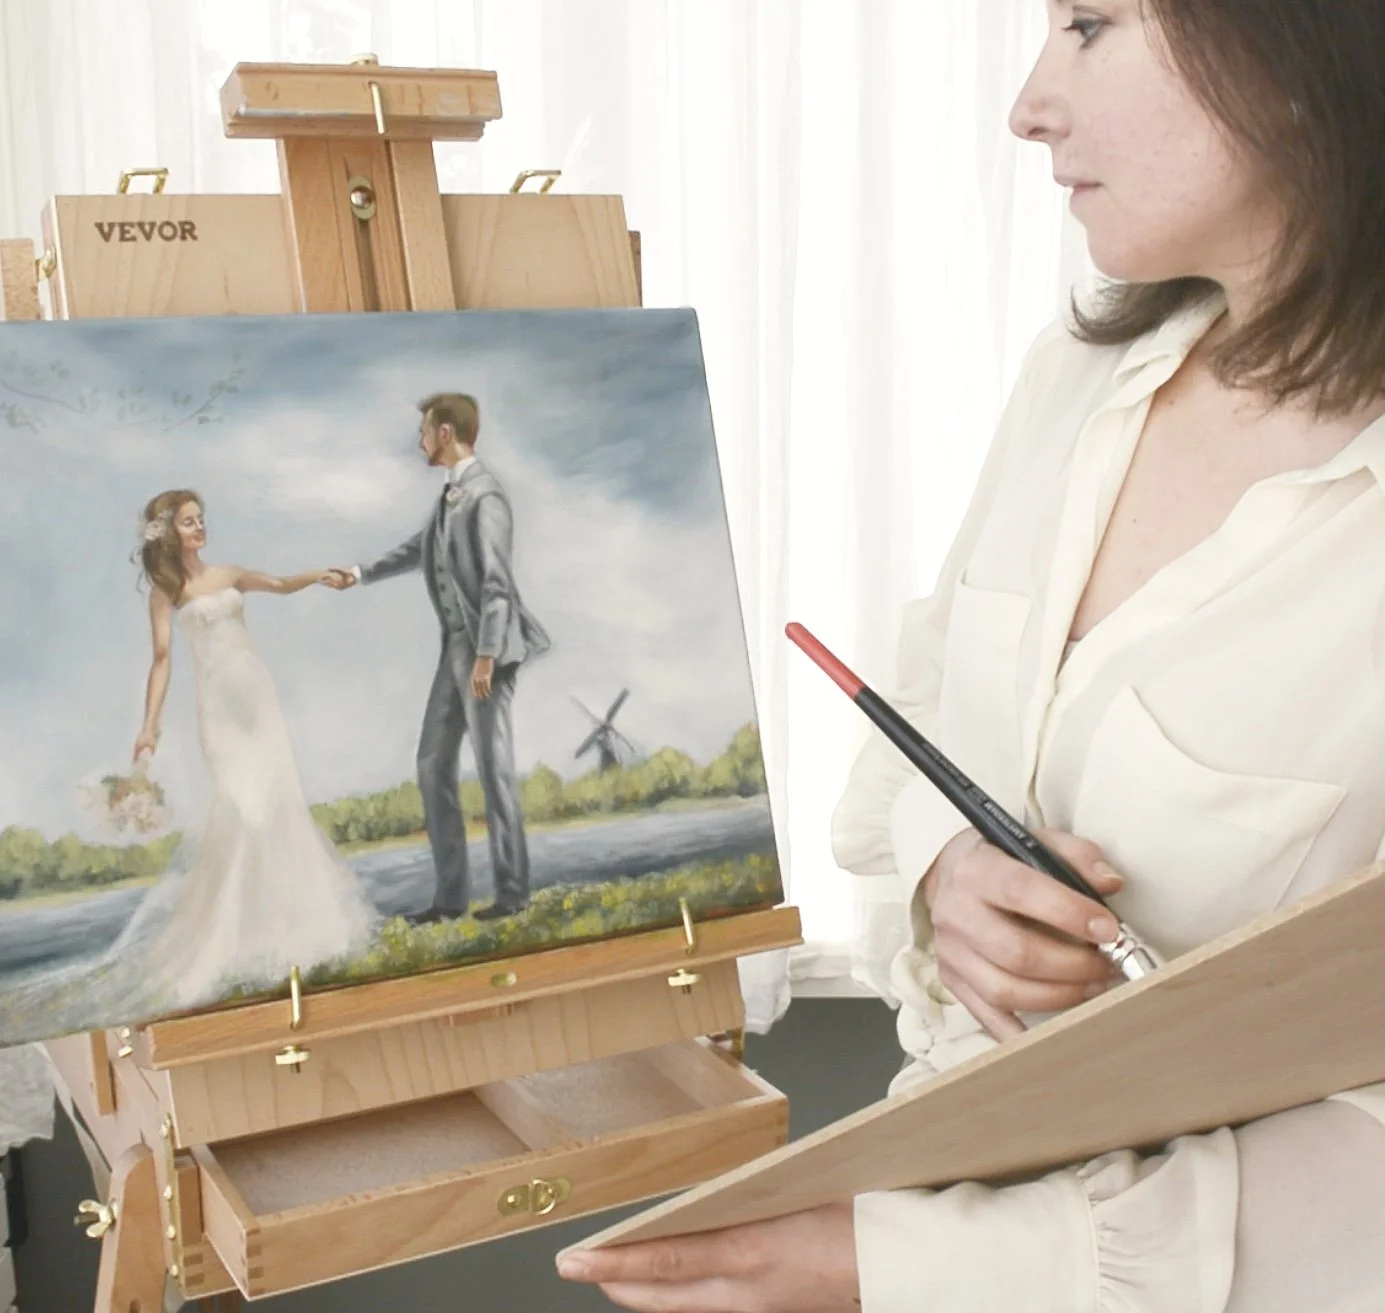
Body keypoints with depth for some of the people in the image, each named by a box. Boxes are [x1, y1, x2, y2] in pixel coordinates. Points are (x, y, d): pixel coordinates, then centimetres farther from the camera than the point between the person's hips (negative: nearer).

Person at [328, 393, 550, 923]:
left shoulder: (484, 494, -14)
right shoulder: (451, 493, 13)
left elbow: (497, 581, -19)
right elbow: (422, 547, 30)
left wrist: (486, 656, -21)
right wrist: (362, 573, 36)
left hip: (486, 647, -9)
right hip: (455, 645, 10)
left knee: (493, 764, -5)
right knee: (433, 764, 9)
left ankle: (512, 890, 6)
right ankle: (451, 894, 15)